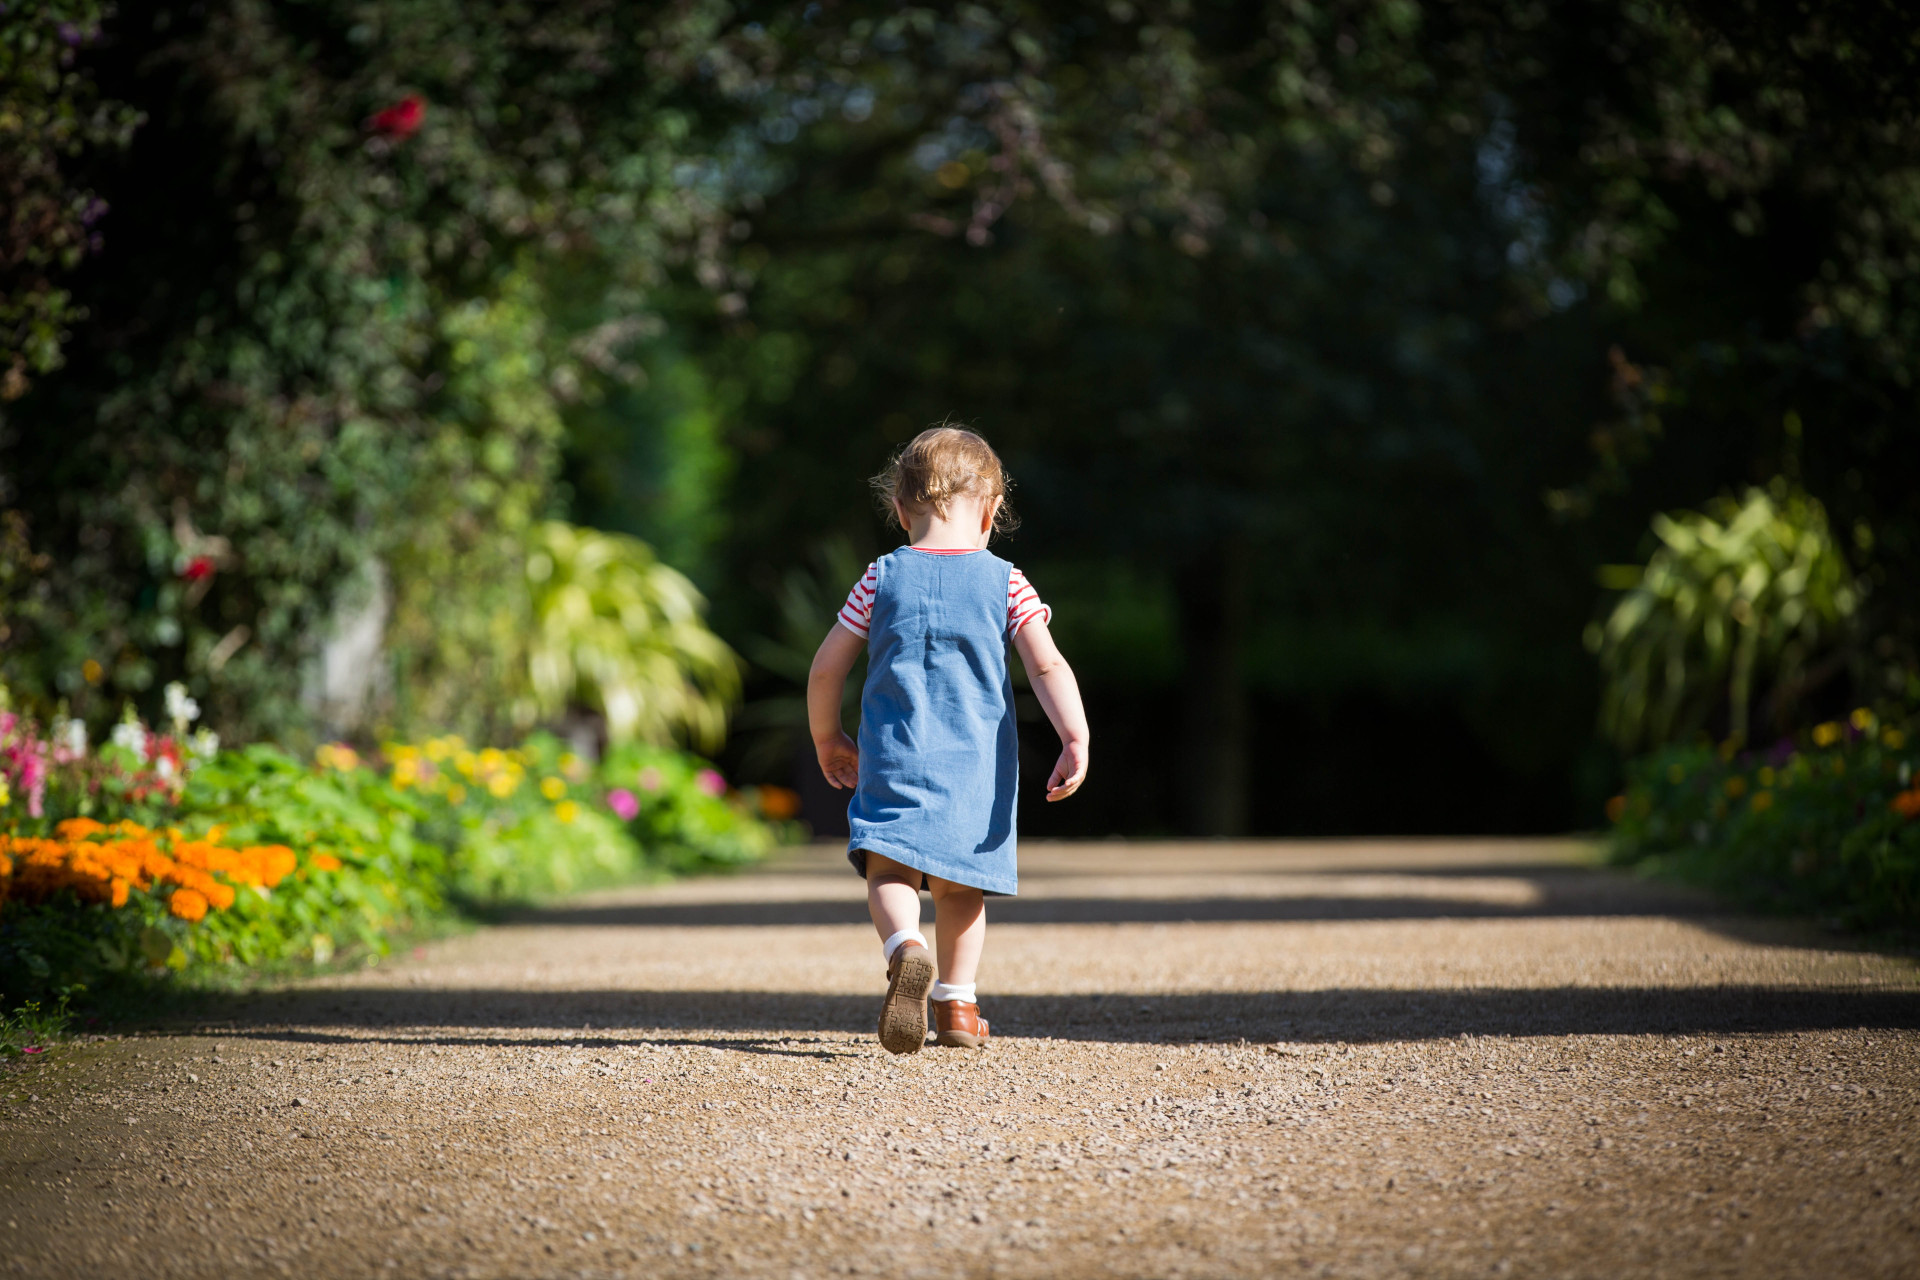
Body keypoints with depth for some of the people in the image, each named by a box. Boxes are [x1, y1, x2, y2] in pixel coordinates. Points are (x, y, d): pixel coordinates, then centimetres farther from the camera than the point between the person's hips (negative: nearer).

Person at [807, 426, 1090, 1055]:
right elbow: (1047, 665, -9)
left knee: (890, 871, -7)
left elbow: (826, 667, 6)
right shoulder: (1005, 583, 2)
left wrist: (827, 740, 19)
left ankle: (905, 948, -36)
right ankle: (956, 1004, 15)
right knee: (961, 885, 15)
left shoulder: (881, 579, 3)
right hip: (978, 763, 1)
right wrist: (1076, 741, -11)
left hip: (895, 755, -1)